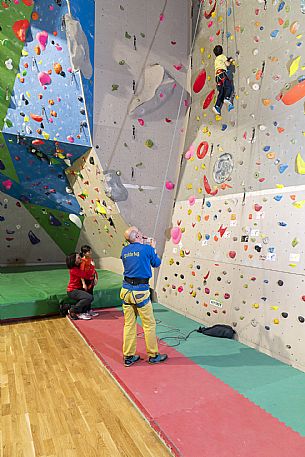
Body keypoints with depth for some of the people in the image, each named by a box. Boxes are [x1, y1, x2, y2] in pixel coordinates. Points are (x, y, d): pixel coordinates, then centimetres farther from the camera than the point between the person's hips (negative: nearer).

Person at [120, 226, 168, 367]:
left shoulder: (124, 250, 4)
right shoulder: (147, 249, -10)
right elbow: (157, 263, 5)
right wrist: (153, 248, 17)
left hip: (126, 290, 5)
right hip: (141, 291, -5)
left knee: (129, 324, 13)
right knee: (149, 324, 10)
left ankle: (128, 357, 22)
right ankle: (153, 355, 22)